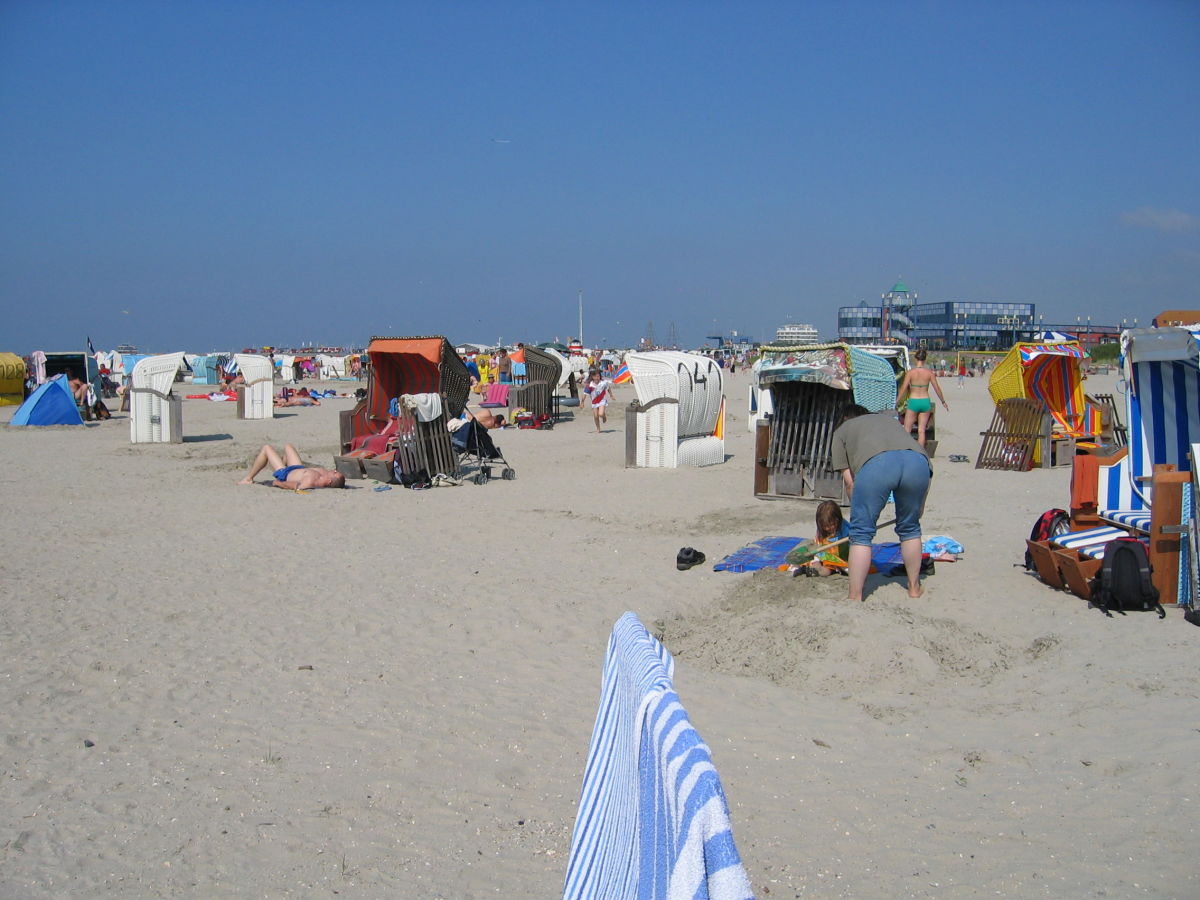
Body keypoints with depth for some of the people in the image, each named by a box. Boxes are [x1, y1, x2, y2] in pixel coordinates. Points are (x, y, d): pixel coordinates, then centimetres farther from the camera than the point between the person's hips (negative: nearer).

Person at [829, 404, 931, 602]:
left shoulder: (841, 431, 33)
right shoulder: (889, 418, 43)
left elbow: (849, 481, 22)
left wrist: (860, 511, 34)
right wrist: (919, 508, 44)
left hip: (876, 463, -4)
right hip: (917, 459, 4)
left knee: (861, 533, 7)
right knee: (909, 528, 23)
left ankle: (854, 598, 4)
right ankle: (914, 587, 32)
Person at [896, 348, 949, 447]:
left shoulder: (910, 372, -10)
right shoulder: (929, 372, -3)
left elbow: (903, 389, -10)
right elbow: (937, 388, 3)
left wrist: (896, 402, 1)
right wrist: (943, 402, 15)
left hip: (913, 402, -3)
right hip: (925, 402, 3)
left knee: (907, 430, 7)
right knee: (921, 430, 8)